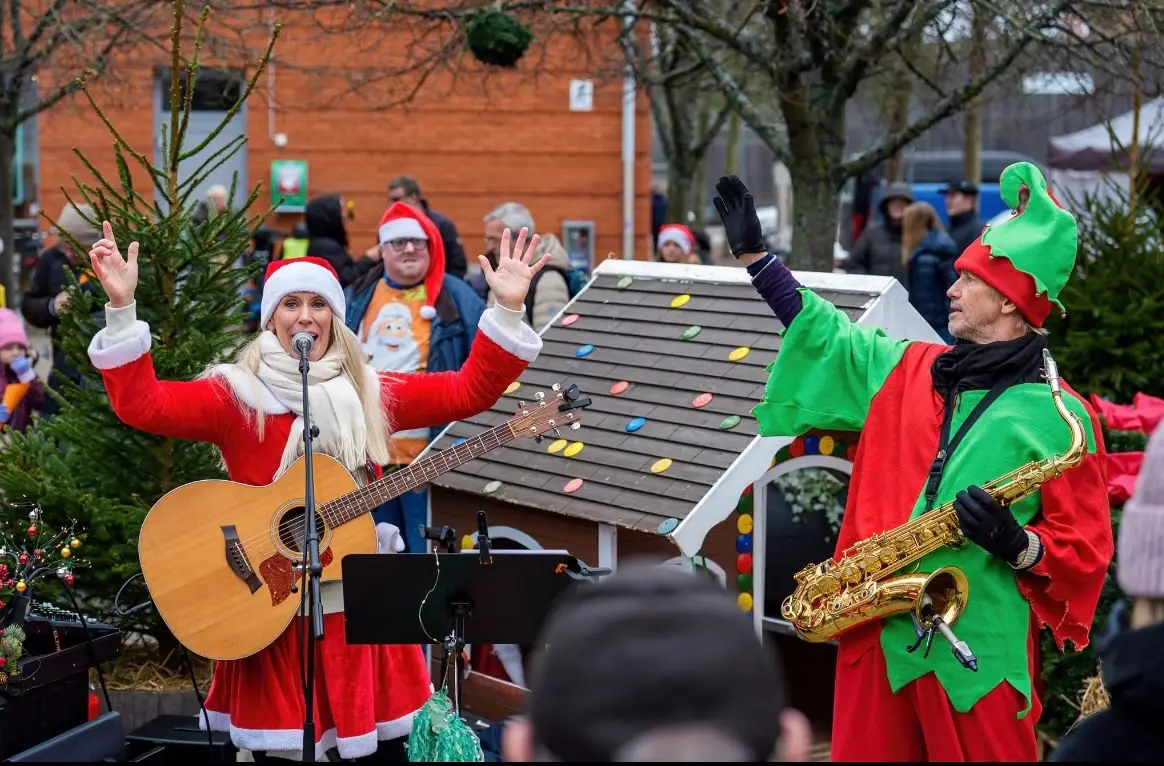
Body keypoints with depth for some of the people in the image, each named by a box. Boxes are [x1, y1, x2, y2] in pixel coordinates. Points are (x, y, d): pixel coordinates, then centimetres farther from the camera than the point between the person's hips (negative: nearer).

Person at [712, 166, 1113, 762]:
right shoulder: (908, 371, 11)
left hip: (978, 653, -6)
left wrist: (1018, 545, -26)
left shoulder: (1057, 416, -6)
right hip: (876, 635, 6)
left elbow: (1087, 549, -8)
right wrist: (753, 255, 23)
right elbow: (823, 337, 23)